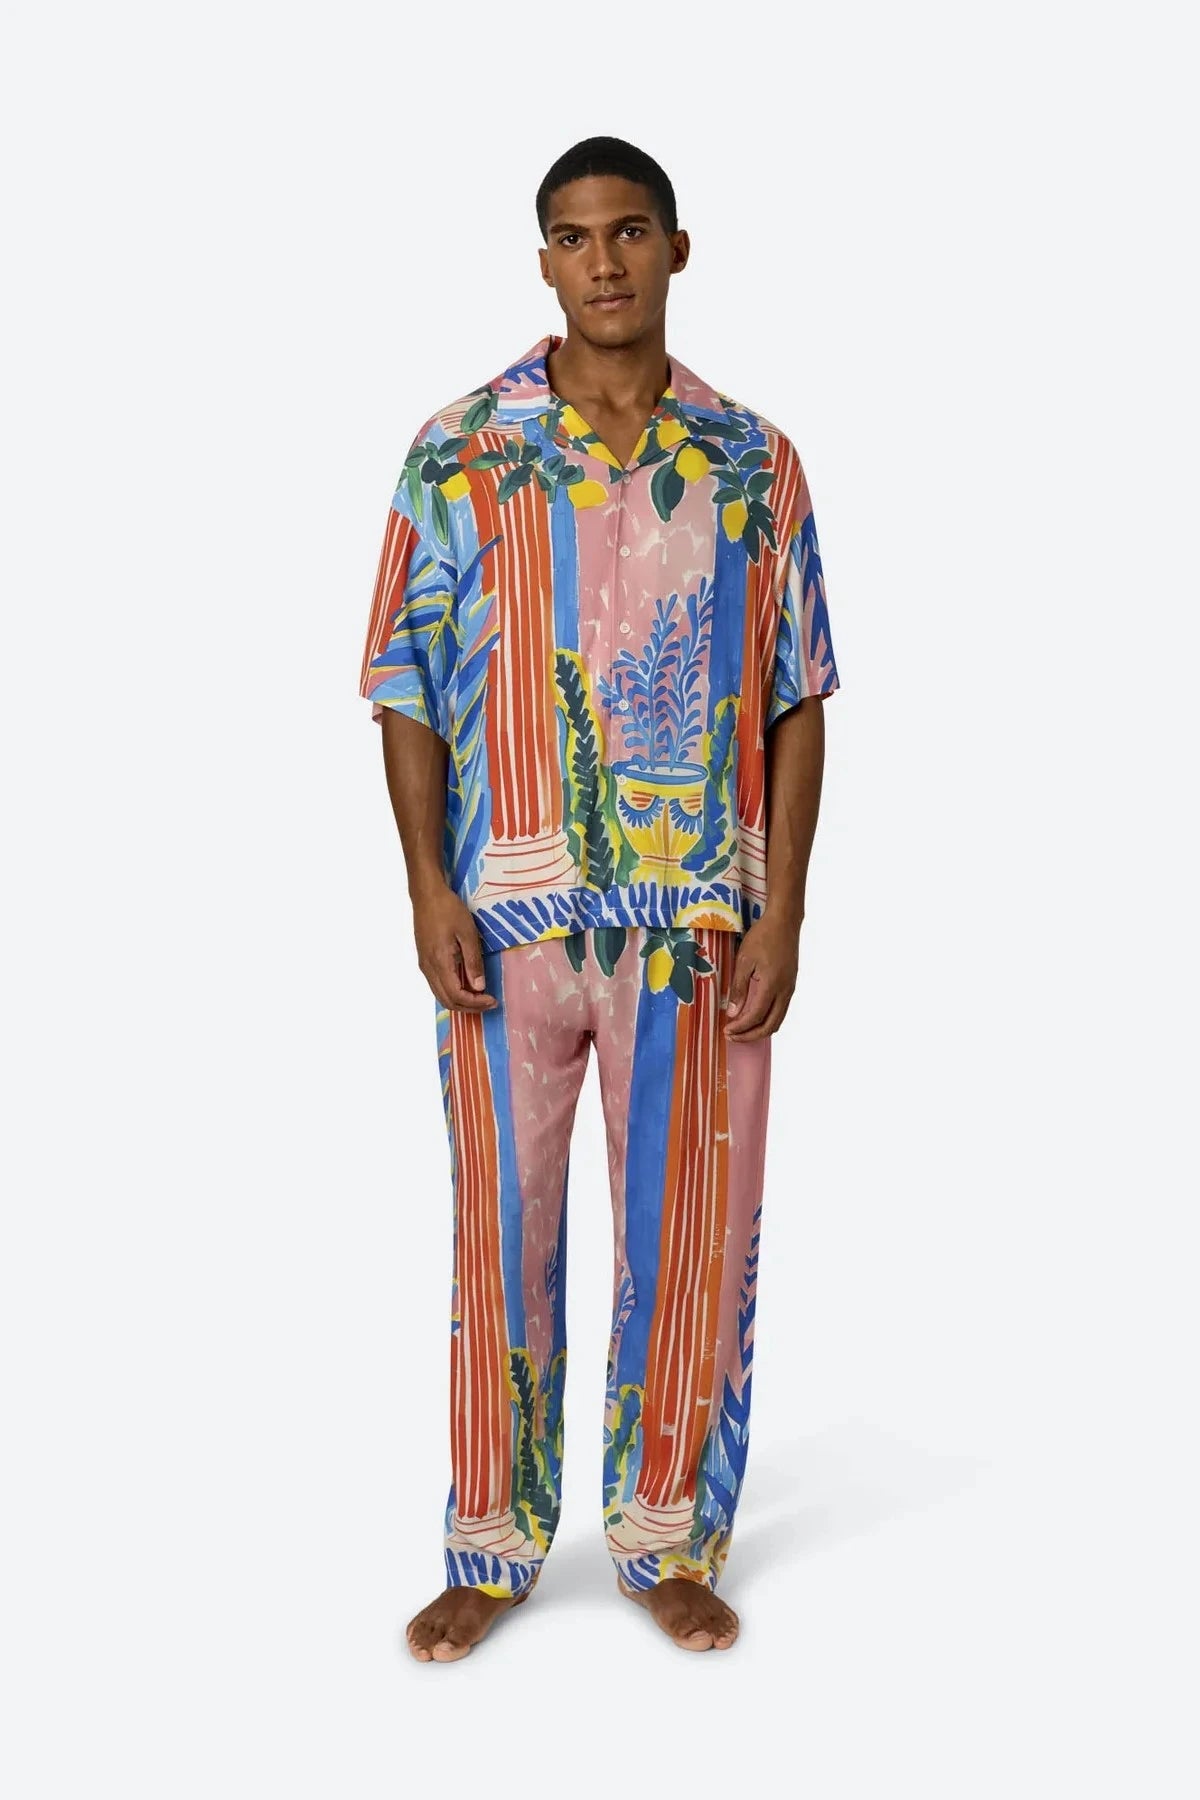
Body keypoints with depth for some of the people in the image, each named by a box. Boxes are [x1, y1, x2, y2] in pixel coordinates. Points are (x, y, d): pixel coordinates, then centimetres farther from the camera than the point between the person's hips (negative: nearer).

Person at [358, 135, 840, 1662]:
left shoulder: (754, 462, 4)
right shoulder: (458, 451, 1)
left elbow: (795, 702, 4)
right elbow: (408, 682, 1)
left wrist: (780, 912, -4)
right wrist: (428, 885, -9)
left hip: (699, 921, 1)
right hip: (507, 916, 0)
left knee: (689, 1236, 9)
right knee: (502, 1232, 9)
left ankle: (666, 1539, 28)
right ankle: (492, 1549, 26)